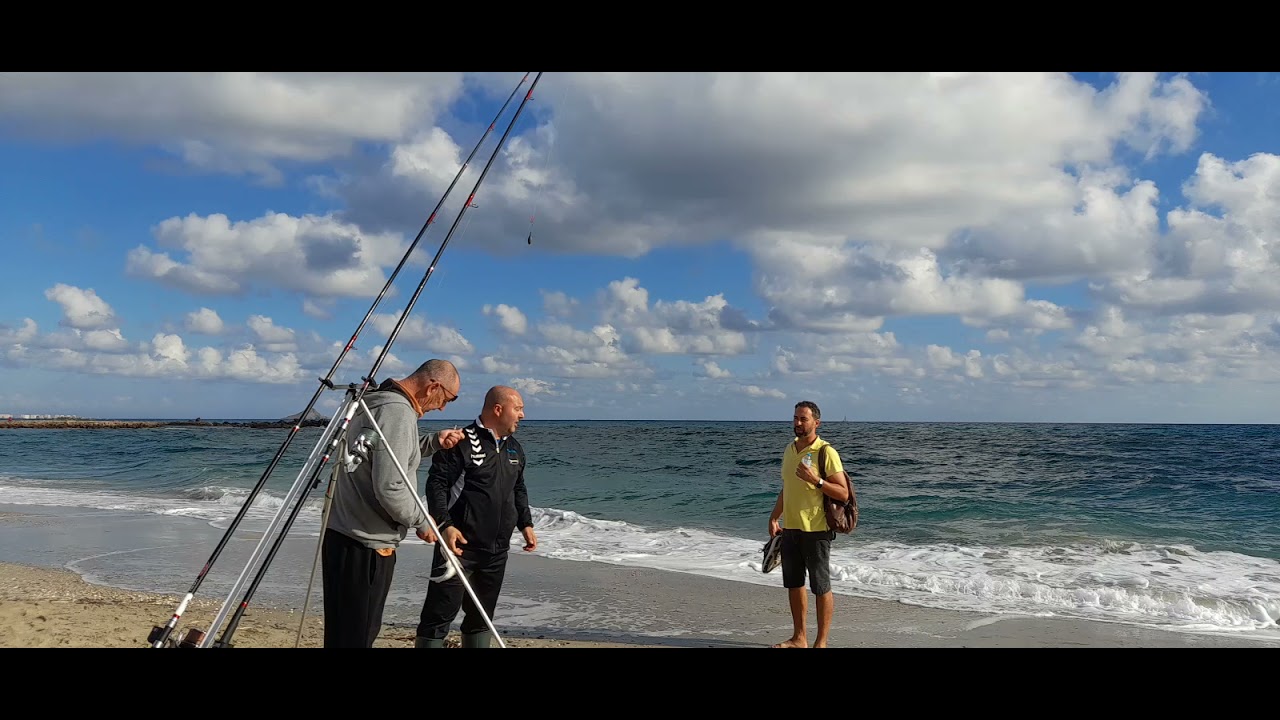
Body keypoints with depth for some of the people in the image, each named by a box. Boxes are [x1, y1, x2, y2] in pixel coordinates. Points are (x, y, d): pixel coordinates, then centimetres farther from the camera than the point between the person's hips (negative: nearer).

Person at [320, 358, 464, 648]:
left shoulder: (374, 401, 12)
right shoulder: (398, 411, -18)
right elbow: (390, 488, -24)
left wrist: (433, 442, 15)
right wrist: (422, 521, -8)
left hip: (341, 532, 10)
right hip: (366, 541, -9)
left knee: (340, 631, 15)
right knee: (357, 635, -2)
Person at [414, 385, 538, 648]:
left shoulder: (514, 448, 13)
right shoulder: (463, 443, -12)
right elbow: (436, 484, -15)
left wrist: (526, 523, 15)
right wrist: (445, 525, -23)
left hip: (497, 551, 8)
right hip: (461, 545, -7)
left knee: (482, 615, 16)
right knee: (440, 613, -5)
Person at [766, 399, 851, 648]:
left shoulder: (826, 452, -12)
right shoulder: (789, 449, 10)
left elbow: (843, 493, -15)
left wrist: (816, 480, -26)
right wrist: (774, 518, 14)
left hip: (816, 530, -7)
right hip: (790, 528, 7)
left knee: (821, 586, 2)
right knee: (794, 583, 14)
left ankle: (821, 642, 12)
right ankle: (799, 637, 27)